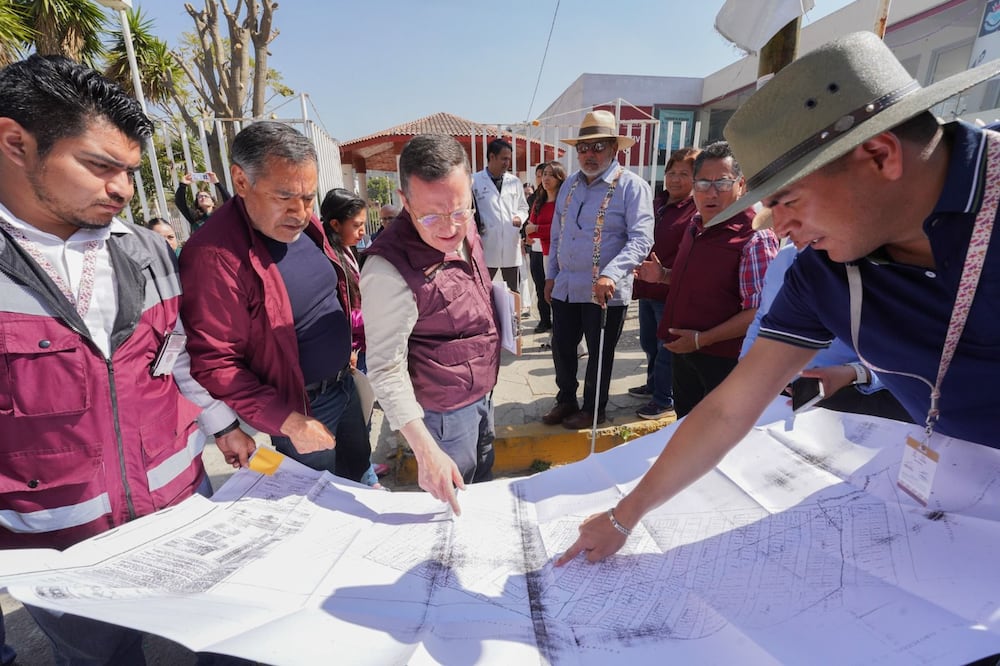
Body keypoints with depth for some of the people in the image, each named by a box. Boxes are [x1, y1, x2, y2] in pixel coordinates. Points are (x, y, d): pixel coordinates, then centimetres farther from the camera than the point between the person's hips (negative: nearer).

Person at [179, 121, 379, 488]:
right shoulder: (214, 255, -26)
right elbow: (213, 365, -25)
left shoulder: (304, 225, -2)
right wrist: (288, 422, -25)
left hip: (344, 384, 7)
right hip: (299, 408, -7)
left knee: (360, 469, 26)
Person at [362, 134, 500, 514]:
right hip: (444, 411, -8)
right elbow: (386, 370, -26)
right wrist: (425, 450, -29)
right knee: (451, 509, 14)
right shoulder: (390, 269, -30)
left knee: (484, 482, 29)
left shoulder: (464, 228, -5)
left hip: (481, 393, 8)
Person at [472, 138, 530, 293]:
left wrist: (519, 217, -2)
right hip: (486, 248, -3)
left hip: (511, 247, 3)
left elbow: (523, 207, 18)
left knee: (513, 293, 12)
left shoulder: (514, 181, 10)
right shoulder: (474, 181, -2)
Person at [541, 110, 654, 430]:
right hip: (565, 287, 6)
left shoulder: (632, 186, -8)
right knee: (561, 348, 15)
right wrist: (551, 274, 15)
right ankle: (566, 400, 36)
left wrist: (610, 275, -31)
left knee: (599, 353, 10)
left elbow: (640, 239, -18)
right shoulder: (570, 184, 12)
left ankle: (593, 410, 29)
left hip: (605, 292, -6)